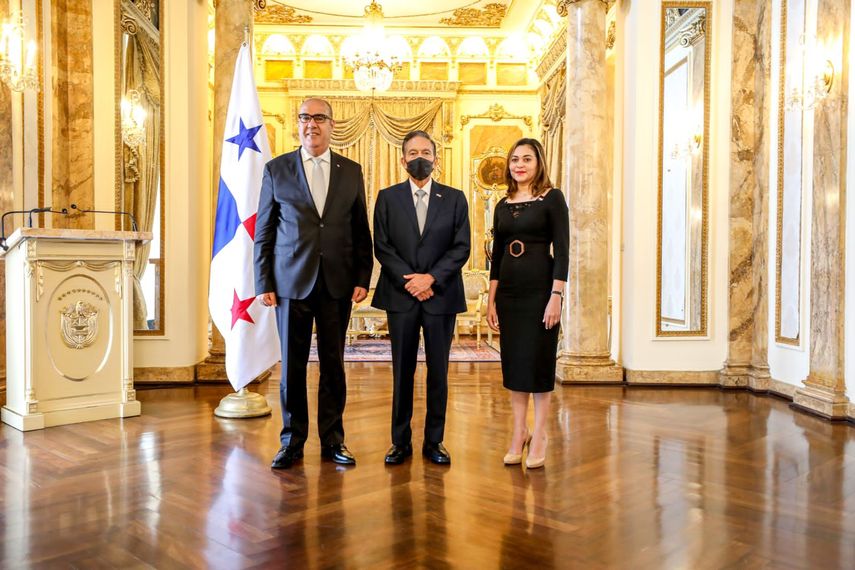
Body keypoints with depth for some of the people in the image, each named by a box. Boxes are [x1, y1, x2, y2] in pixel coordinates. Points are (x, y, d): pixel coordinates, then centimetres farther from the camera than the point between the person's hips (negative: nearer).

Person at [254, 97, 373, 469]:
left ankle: (332, 441, 20)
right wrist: (264, 283, -2)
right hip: (291, 282, -1)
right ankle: (292, 442, 20)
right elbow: (263, 232, 4)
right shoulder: (276, 169, 4)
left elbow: (361, 231, 8)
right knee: (292, 365, 6)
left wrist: (363, 279, 1)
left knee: (333, 364, 8)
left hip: (337, 284, 1)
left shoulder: (351, 171, 8)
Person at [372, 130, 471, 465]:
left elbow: (461, 247, 0)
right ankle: (401, 441, 16)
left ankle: (434, 441, 17)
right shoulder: (387, 198, 7)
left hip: (441, 296, 0)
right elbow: (382, 247, 0)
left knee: (438, 372, 6)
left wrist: (431, 278, -12)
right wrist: (410, 281, -11)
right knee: (402, 372, 6)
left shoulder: (454, 199, 7)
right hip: (401, 296, 0)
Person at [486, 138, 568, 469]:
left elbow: (562, 250, -9)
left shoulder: (552, 198, -3)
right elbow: (497, 255, 13)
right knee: (513, 362, 8)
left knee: (539, 362, 1)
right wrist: (491, 300, 9)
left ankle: (539, 436, 13)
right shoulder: (503, 206, 12)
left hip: (540, 289, -5)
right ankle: (519, 432, 20)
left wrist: (556, 297, -16)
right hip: (508, 291, 5)